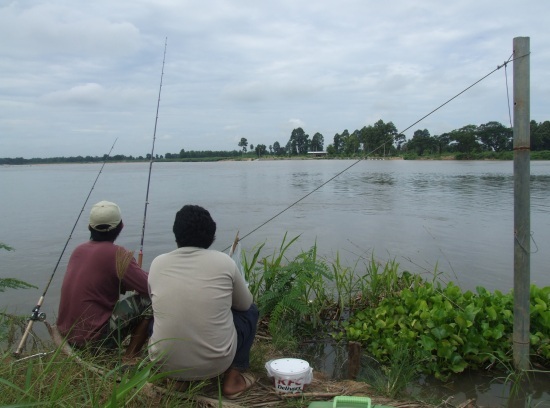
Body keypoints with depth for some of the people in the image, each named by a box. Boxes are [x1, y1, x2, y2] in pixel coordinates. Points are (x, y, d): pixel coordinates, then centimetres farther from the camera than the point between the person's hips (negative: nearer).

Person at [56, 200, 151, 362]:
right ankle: (128, 360, -2)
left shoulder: (79, 249, 7)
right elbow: (151, 288, -15)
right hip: (93, 337, -8)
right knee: (149, 301, -3)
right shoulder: (117, 254, -15)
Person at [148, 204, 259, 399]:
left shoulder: (158, 263, -2)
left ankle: (179, 377, 21)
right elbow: (244, 304, 8)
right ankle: (233, 379, 14)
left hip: (166, 364, 3)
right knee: (250, 311, 21)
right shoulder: (223, 261, -7)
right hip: (215, 362, -2)